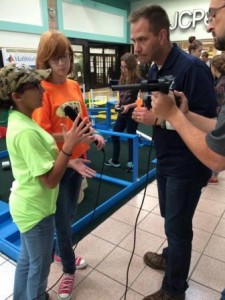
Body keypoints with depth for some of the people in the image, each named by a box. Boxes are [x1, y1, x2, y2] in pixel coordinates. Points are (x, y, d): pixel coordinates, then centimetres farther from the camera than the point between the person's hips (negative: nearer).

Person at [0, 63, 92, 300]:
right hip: (35, 209, -9)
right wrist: (69, 145, -27)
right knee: (39, 266, 16)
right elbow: (50, 180, -27)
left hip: (27, 205, 9)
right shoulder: (25, 131, -29)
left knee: (26, 259, 28)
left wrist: (65, 154, 4)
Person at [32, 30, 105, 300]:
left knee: (69, 215, 22)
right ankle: (69, 270, 34)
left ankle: (61, 254, 49)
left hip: (77, 160, 6)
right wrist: (68, 156, -28)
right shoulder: (42, 90, -16)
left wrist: (93, 135, -6)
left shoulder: (74, 86, 4)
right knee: (62, 221, 10)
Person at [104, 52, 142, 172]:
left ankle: (130, 162, 20)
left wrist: (129, 106, -23)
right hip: (122, 113, 7)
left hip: (132, 114, -6)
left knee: (131, 137, 5)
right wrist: (118, 104, -3)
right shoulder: (122, 79, 7)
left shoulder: (138, 80, -12)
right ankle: (115, 160, 26)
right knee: (114, 135, 10)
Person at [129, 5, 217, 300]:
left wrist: (158, 119, -28)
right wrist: (142, 109, -5)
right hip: (165, 160, 8)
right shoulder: (154, 69, 6)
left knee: (177, 226, 8)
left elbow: (208, 120, -25)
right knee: (170, 218, 25)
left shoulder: (192, 68, -21)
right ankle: (170, 257, 51)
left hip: (186, 165, -8)